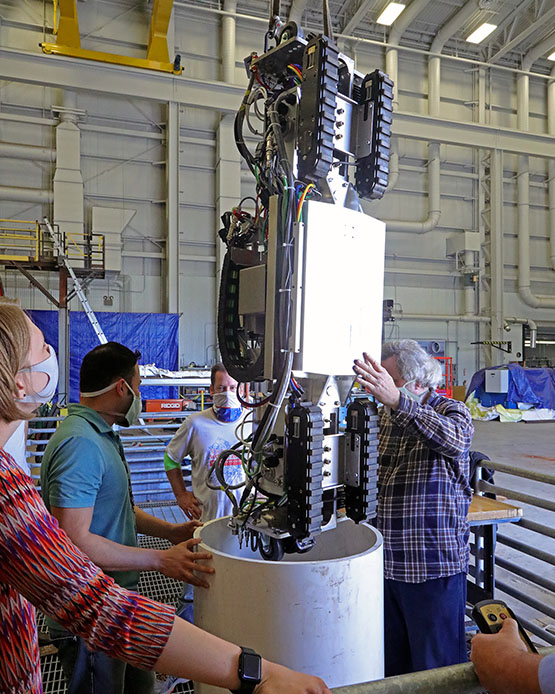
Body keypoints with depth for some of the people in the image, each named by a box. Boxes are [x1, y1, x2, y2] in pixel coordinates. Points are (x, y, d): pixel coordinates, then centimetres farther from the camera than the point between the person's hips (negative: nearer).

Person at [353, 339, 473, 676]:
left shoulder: (452, 411, -9)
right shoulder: (385, 417, 7)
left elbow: (453, 441, -35)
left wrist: (396, 401, -48)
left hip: (434, 564, -6)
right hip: (387, 561, 6)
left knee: (437, 668, 8)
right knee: (391, 664, 20)